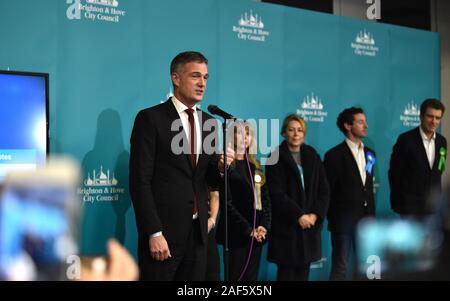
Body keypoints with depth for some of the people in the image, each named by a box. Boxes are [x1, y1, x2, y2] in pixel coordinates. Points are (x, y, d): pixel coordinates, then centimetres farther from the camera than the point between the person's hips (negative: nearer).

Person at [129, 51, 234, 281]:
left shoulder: (209, 123, 11)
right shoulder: (150, 119, -7)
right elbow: (140, 181, -12)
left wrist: (220, 167, -8)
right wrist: (154, 232, -17)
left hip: (198, 231, 6)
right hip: (163, 230, -6)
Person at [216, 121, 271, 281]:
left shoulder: (255, 165, 15)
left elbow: (265, 198, 12)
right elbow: (226, 203, -12)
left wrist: (264, 226, -3)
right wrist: (247, 229, -13)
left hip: (257, 234, 6)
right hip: (236, 233, -6)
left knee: (252, 276, 8)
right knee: (236, 276, -2)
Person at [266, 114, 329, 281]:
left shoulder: (312, 156, 11)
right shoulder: (276, 157, -3)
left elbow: (324, 189, 7)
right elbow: (276, 193, -10)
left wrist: (315, 214, -7)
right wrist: (298, 216, -14)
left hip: (310, 224, 4)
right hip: (286, 225, -4)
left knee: (303, 270, 6)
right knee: (286, 271, -2)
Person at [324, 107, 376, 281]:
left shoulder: (369, 153, 11)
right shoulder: (334, 155, -9)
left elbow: (369, 187, 15)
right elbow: (327, 191, -8)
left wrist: (371, 216, 11)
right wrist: (332, 219, -7)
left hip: (364, 220, 6)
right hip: (343, 220, -6)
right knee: (340, 267, 1)